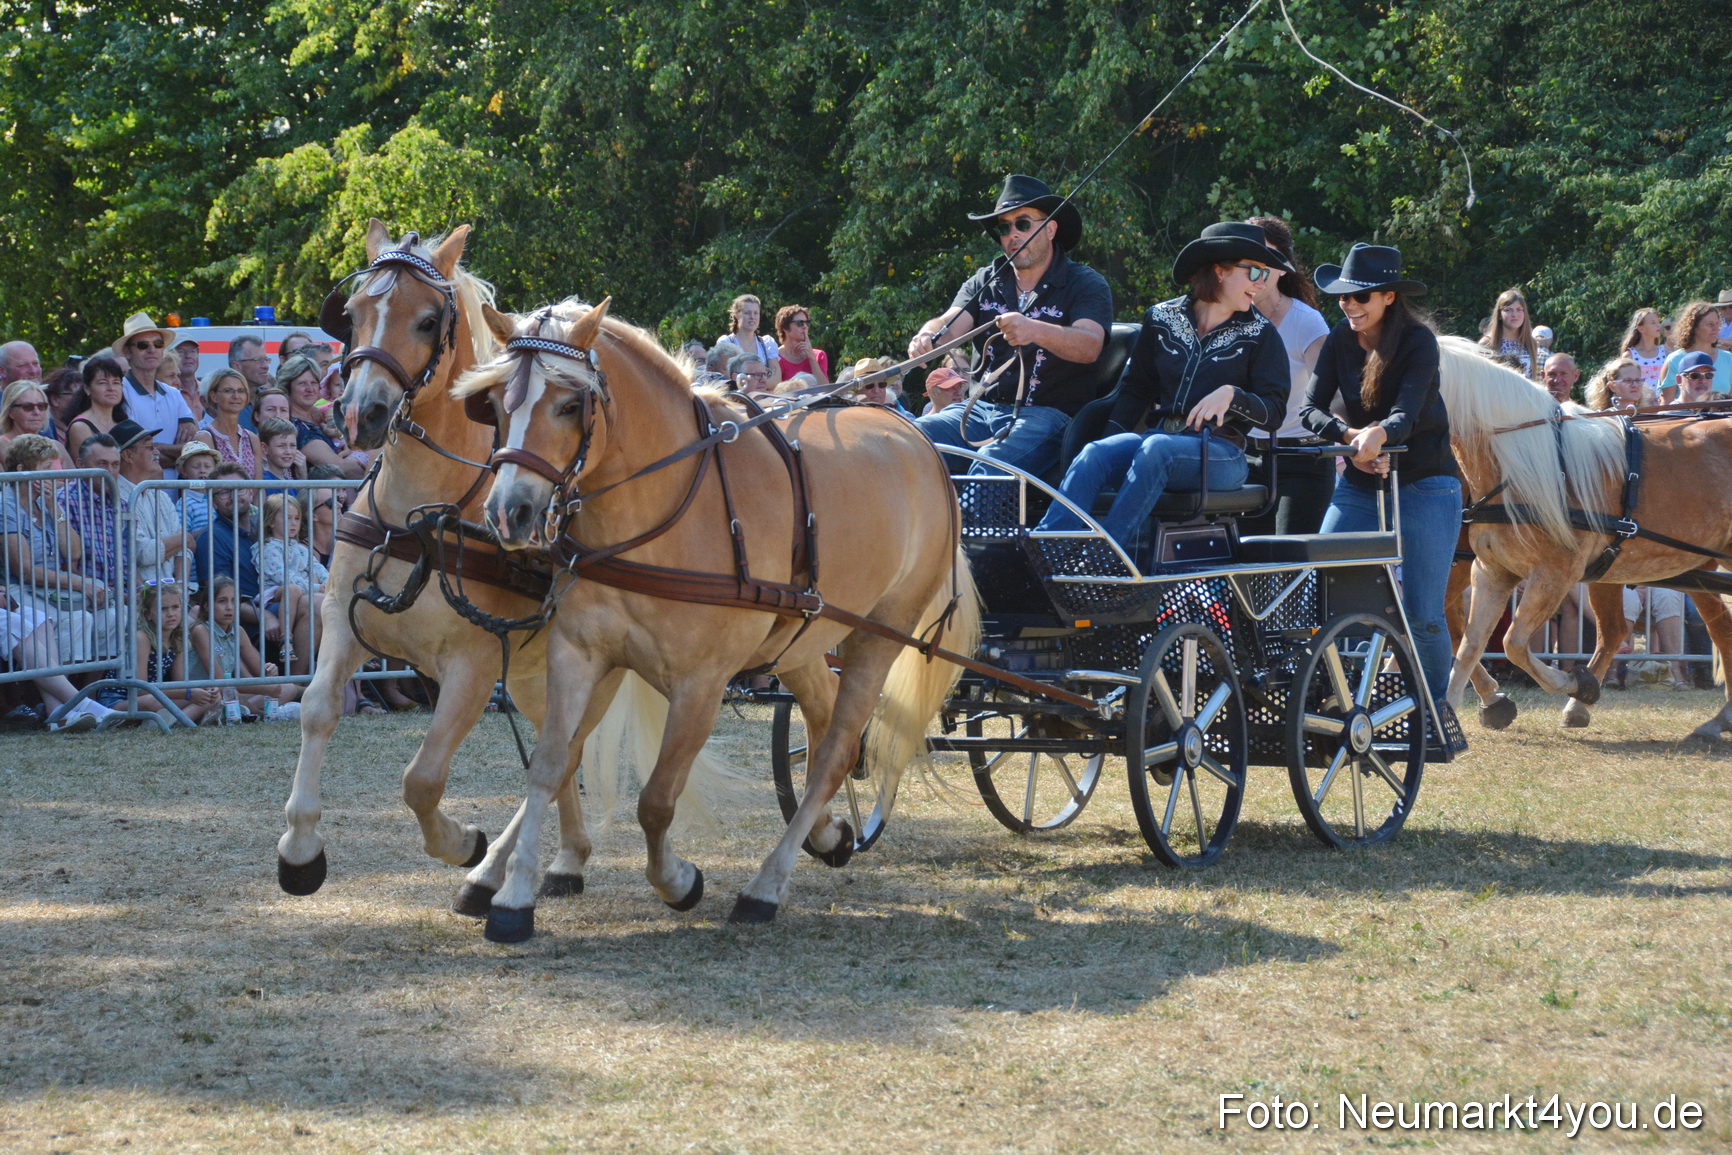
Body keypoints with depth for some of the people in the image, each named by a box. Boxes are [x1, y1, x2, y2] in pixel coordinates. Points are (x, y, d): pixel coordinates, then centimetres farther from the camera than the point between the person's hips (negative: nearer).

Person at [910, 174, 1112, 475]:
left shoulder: (1085, 284, 2)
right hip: (980, 408, 5)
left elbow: (1089, 346, -16)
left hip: (1047, 413, -5)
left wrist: (1035, 332, -37)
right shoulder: (985, 282, 18)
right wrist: (928, 336, -26)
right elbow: (950, 323, 0)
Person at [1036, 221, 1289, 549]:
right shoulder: (1162, 319, 14)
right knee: (1095, 453, -28)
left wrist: (1232, 395, -18)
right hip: (1159, 434, 3)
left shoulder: (1260, 334, 6)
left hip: (1220, 451, -3)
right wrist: (1111, 439, 3)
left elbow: (1275, 411, 0)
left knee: (1156, 448, -36)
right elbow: (1135, 389, 18)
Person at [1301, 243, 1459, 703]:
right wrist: (1350, 436, -29)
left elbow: (1407, 414, -28)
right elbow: (1311, 407, -10)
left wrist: (1380, 433, -51)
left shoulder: (1417, 341, -15)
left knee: (1422, 615, -7)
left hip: (1425, 484, -4)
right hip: (1359, 485, 4)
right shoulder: (1340, 341, -2)